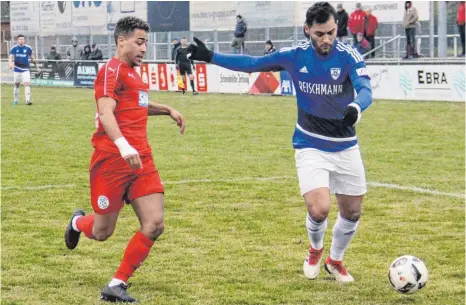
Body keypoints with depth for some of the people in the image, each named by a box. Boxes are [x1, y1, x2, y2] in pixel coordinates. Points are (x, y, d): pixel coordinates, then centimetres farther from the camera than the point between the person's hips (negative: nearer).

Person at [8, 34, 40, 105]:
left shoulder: (28, 48, -1)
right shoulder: (14, 48, -4)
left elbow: (32, 58, 11)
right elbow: (10, 57, -13)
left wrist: (37, 67, 12)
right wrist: (10, 64, -34)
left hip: (25, 70, 0)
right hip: (17, 69, 0)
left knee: (27, 84, -16)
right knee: (17, 84, 10)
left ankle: (28, 100, -19)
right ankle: (15, 100, 27)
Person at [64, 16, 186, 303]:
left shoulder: (133, 72, 17)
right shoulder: (112, 70, -10)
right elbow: (105, 112, -25)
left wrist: (168, 110, 31)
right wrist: (123, 145, -39)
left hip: (141, 159, 8)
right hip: (112, 159, -8)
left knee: (154, 224, -7)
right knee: (102, 232, 4)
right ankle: (78, 222, 42)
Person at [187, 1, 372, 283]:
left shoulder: (349, 56, -15)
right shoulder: (295, 56, -8)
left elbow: (365, 89, -31)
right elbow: (251, 64, 3)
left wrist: (355, 108, -54)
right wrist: (209, 57, 0)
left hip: (345, 148, 1)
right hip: (311, 146, -1)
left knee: (352, 212, 8)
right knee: (319, 210, -17)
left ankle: (335, 260, 38)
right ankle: (315, 249, 18)